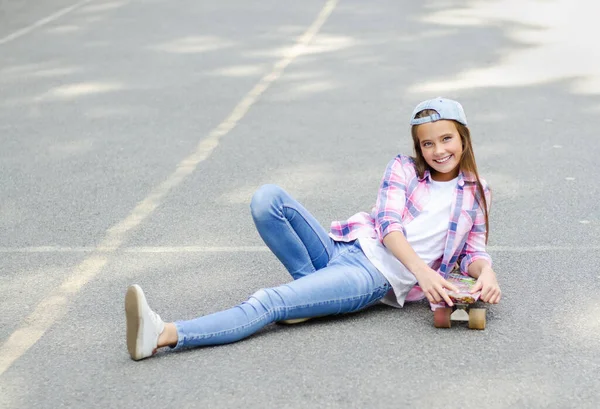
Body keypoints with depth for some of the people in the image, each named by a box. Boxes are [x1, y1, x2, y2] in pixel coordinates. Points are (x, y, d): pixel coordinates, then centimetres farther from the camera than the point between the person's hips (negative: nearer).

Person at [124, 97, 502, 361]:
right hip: (346, 246, 4)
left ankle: (165, 335, -43)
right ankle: (311, 285, -12)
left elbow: (473, 254, 16)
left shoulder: (477, 194, 14)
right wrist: (423, 270, -21)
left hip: (377, 276, -4)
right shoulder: (403, 170, 13)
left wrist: (486, 272, -11)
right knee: (268, 198, -19)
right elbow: (389, 226, -2)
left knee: (271, 303, -28)